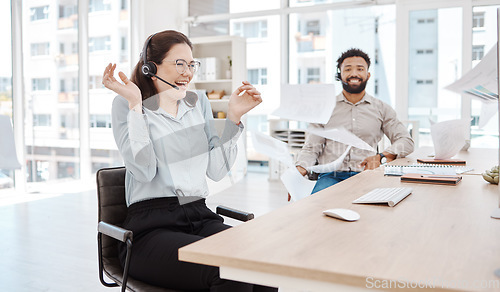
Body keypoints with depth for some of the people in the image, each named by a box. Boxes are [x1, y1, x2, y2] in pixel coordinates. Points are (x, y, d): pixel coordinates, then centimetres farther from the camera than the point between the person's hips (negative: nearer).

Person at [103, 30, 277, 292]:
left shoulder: (199, 103, 16)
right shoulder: (125, 105, 3)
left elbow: (216, 170, 9)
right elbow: (144, 170, -12)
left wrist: (234, 117, 4)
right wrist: (135, 105, -13)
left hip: (199, 217, 5)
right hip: (151, 225, -4)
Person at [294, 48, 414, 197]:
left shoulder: (381, 108, 15)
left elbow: (406, 141, 11)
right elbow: (311, 148, 9)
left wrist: (381, 157, -9)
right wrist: (299, 170, -13)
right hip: (331, 176, -1)